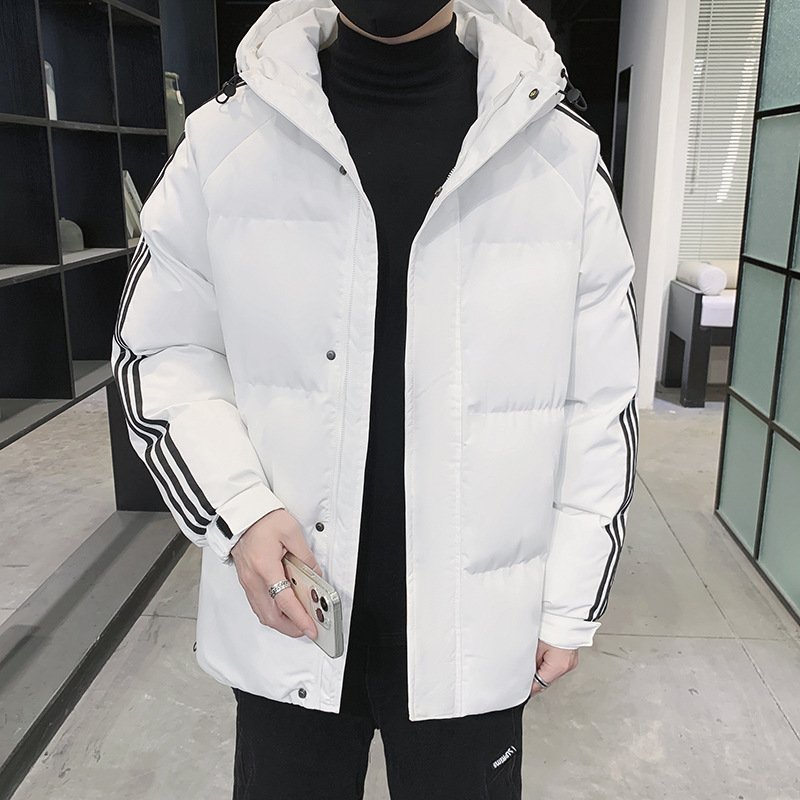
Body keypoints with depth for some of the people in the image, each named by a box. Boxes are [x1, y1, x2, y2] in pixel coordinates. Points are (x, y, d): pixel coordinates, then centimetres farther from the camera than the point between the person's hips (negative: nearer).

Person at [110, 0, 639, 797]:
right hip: (283, 620, 1)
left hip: (473, 630, 0)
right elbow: (161, 349, 3)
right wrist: (236, 510, -13)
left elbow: (600, 404, -2)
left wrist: (570, 607, 2)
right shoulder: (224, 139, -5)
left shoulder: (563, 155, -6)